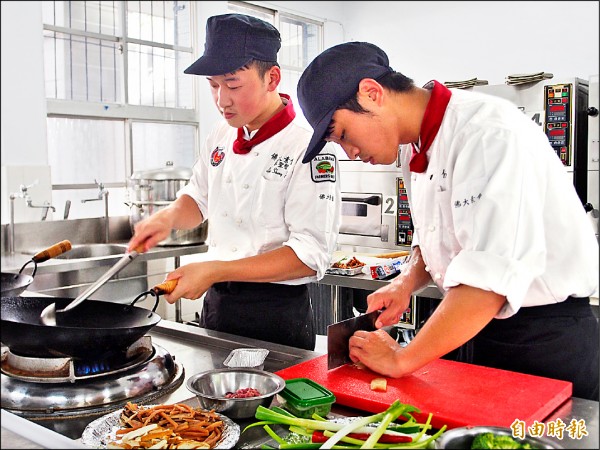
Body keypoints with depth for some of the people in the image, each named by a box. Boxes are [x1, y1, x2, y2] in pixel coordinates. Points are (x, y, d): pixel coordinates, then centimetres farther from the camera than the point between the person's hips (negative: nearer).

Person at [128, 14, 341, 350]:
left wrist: (217, 271, -26)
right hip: (217, 304, 7)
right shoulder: (222, 138, 3)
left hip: (277, 315, -6)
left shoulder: (307, 148, -19)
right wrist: (169, 216, -5)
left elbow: (311, 254, -23)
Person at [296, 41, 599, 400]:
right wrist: (407, 283, -3)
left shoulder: (490, 133, -25)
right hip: (476, 333, 8)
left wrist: (402, 358, -26)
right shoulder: (416, 146, 4)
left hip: (546, 340, -8)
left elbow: (492, 276, -33)